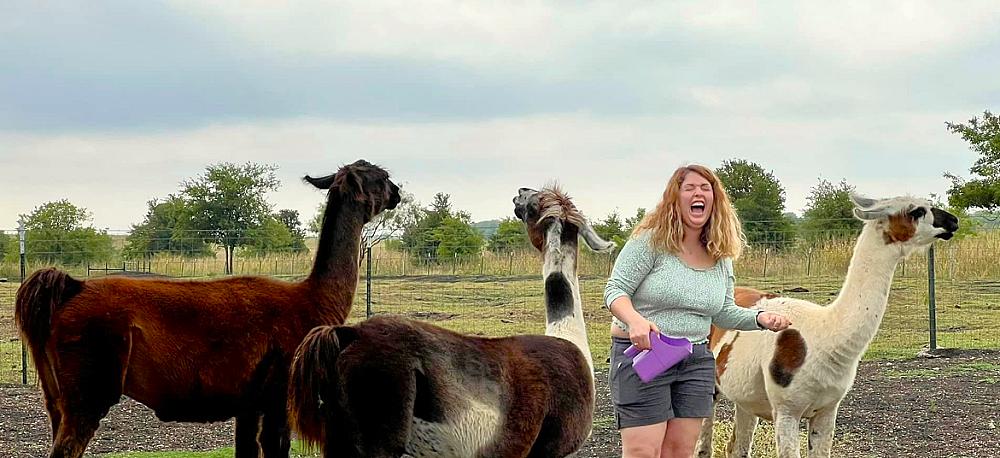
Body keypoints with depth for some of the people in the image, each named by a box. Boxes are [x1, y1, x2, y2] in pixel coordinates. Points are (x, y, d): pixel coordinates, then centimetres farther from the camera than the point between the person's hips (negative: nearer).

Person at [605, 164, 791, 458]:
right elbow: (615, 291, -14)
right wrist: (635, 320, -33)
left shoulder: (721, 256, 8)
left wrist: (759, 318, -3)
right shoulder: (650, 241, -10)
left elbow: (723, 313, 15)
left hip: (696, 360, 6)